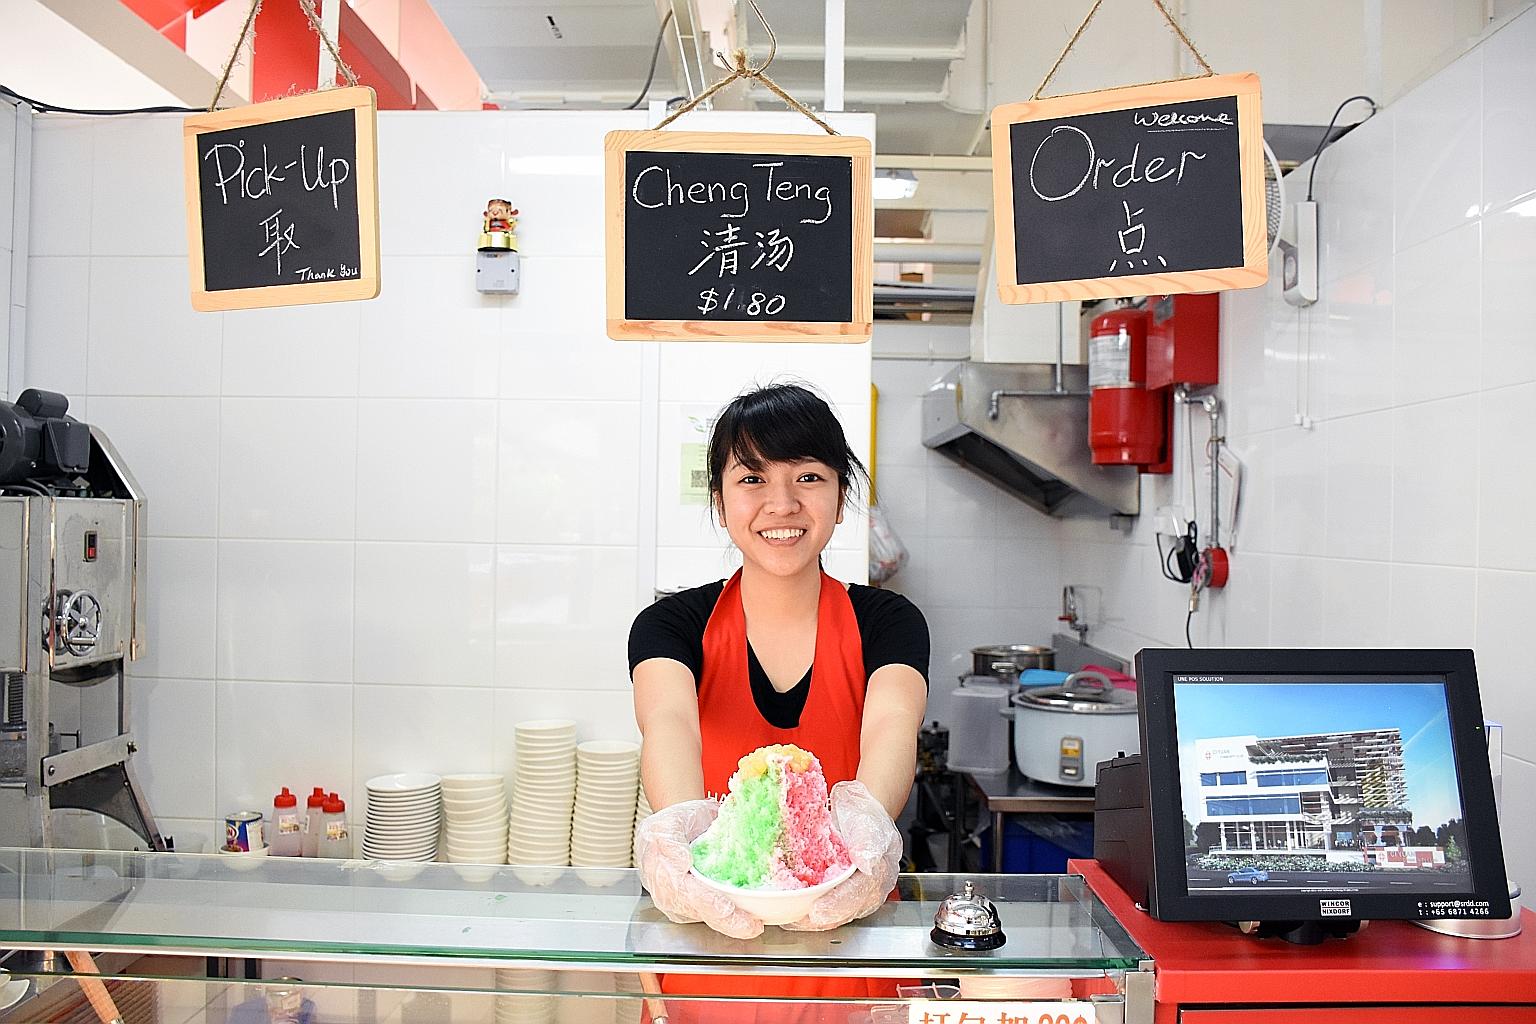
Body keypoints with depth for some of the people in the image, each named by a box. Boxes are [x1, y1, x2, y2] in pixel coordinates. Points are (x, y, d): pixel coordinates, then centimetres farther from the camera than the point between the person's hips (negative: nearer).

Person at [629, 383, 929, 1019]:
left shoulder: (888, 623, 2)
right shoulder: (671, 625, 1)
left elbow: (892, 726, -15)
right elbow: (667, 722, -17)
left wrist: (865, 819, -37)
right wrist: (680, 824, -38)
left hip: (843, 934, 0)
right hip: (705, 940, 0)